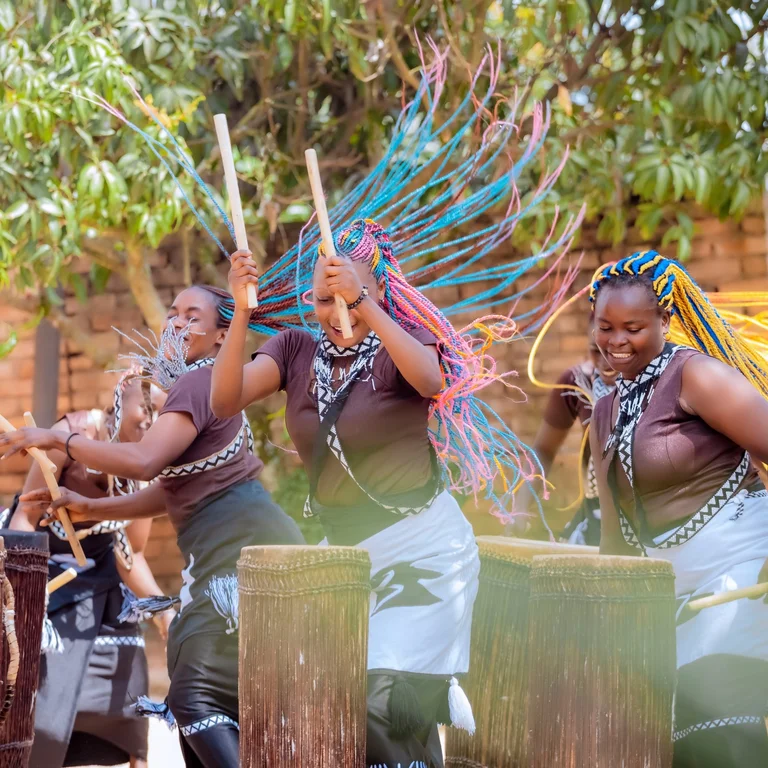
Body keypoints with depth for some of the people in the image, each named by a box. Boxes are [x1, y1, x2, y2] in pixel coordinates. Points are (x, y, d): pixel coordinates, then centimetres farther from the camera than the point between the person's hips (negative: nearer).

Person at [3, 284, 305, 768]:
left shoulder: (198, 383, -11)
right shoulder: (196, 386, 22)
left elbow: (143, 461, -25)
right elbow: (170, 492, 23)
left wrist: (58, 439, -15)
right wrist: (89, 508, 17)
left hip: (244, 548, -11)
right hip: (226, 552, 11)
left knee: (197, 697, -15)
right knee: (195, 696, 12)